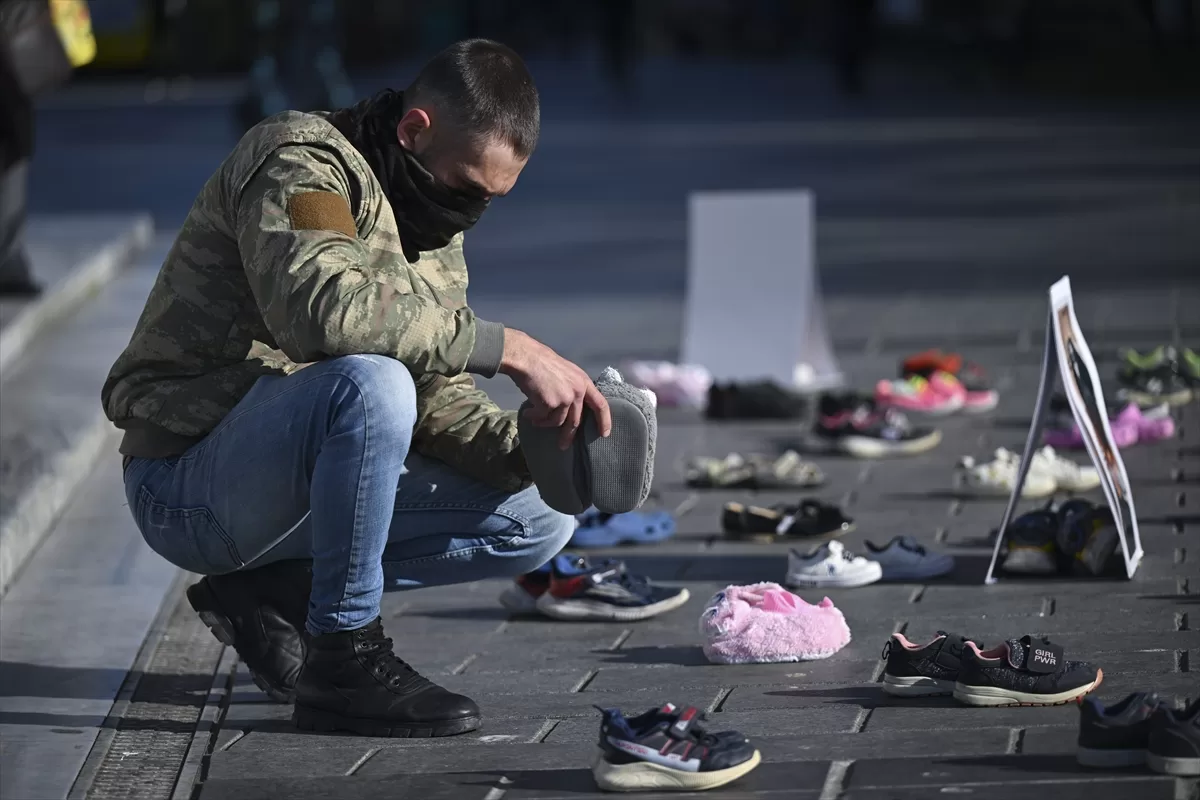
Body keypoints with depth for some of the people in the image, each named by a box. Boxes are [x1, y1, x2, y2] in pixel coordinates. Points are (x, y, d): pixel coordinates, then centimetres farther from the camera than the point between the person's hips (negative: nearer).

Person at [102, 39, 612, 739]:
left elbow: (437, 399, 8)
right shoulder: (300, 164, -15)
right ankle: (343, 658, -22)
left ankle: (272, 593, 4)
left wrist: (529, 449, -13)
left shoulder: (435, 232, 12)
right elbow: (320, 307, -35)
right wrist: (510, 348, -34)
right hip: (188, 484, -9)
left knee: (540, 520, 3)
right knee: (370, 384, -36)